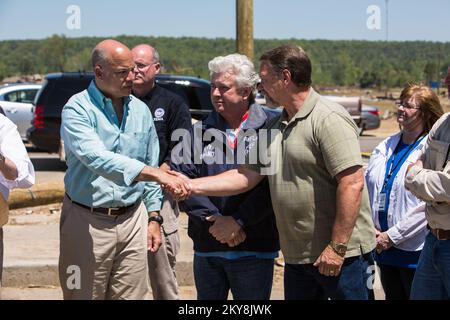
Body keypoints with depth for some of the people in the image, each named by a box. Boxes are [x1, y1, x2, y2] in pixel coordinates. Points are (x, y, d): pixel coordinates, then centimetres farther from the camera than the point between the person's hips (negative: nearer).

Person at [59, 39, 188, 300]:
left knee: (132, 294, 5)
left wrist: (153, 217, 11)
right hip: (88, 220, -4)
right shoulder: (78, 109, -10)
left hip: (133, 219, 4)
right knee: (84, 294, 3)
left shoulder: (141, 110, 9)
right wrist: (158, 175, -35)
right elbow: (96, 158, -27)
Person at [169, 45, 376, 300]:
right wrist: (192, 185, 5)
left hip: (342, 256, -8)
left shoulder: (328, 119, -14)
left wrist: (337, 247, -22)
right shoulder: (276, 129, 14)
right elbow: (245, 176, 13)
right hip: (298, 257, 9)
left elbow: (352, 183, -21)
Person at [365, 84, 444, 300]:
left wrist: (392, 236, -18)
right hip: (384, 249, 6)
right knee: (392, 296, 15)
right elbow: (366, 188, 11)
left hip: (415, 251, -6)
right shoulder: (385, 147, 11)